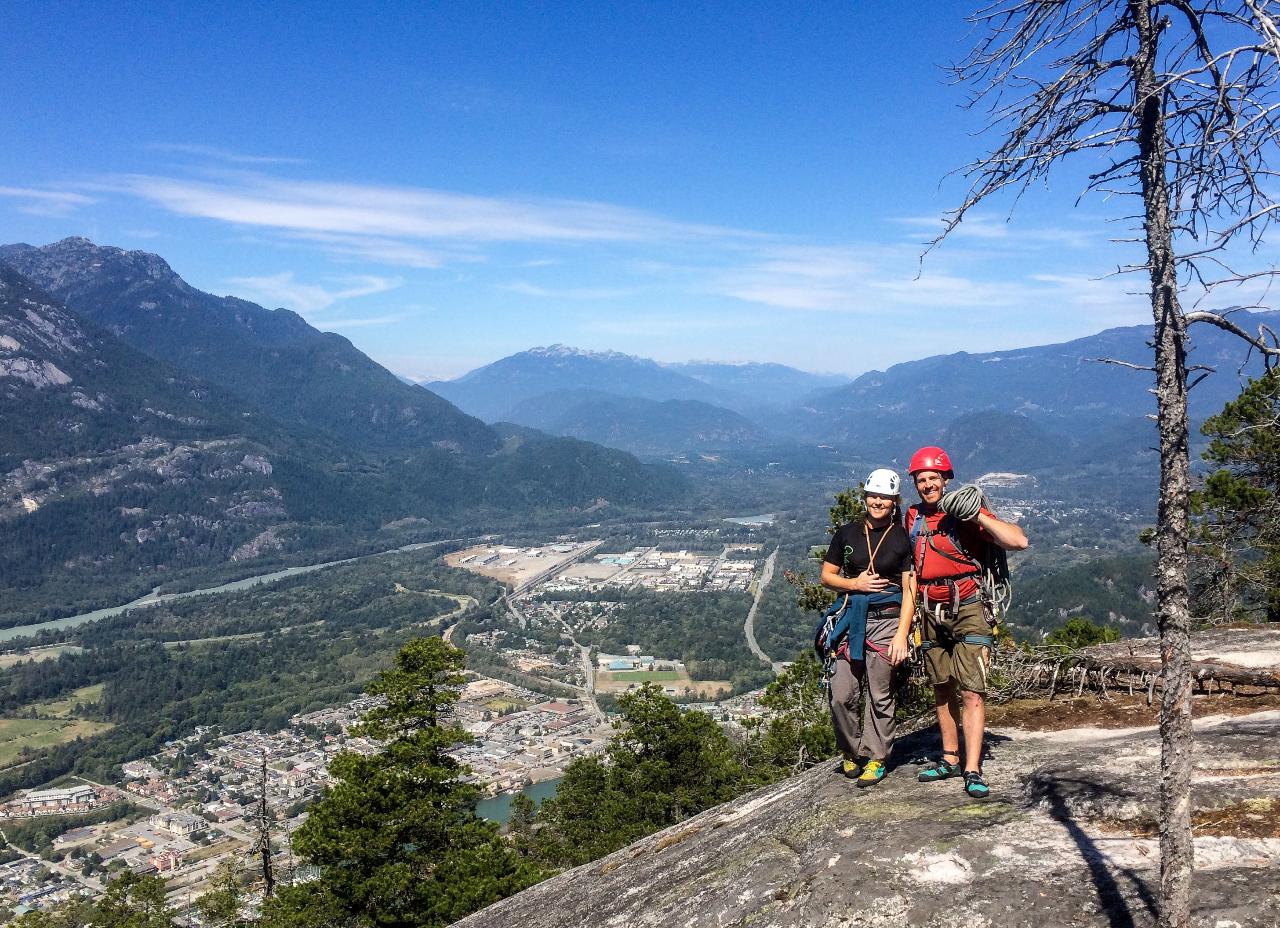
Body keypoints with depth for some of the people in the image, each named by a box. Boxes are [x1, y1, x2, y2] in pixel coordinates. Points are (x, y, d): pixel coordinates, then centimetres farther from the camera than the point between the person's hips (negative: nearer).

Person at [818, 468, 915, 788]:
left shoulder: (903, 539, 2)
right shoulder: (847, 533, 8)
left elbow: (909, 592, 0)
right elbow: (827, 576, 12)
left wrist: (902, 634, -8)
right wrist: (855, 584, -6)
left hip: (886, 620, -2)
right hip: (849, 617, 2)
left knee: (880, 695, 1)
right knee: (841, 695, -2)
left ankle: (876, 758, 17)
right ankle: (851, 752, 19)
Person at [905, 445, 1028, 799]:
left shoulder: (965, 514, -11)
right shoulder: (912, 517, 6)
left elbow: (1019, 541, -21)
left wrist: (978, 515, -28)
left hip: (968, 609, -5)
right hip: (932, 612, 6)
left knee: (972, 692, -9)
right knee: (942, 691, 13)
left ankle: (973, 771, -7)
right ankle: (950, 760, 24)